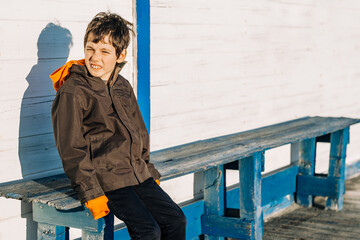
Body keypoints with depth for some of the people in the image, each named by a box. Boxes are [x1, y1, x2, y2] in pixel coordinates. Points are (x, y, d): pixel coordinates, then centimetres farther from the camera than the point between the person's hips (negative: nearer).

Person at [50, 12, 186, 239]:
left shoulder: (123, 87, 11)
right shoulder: (72, 92, -10)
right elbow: (72, 150, -12)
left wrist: (151, 173, 18)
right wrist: (91, 193, -16)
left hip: (138, 175, 7)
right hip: (106, 181, -7)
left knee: (176, 220, -1)